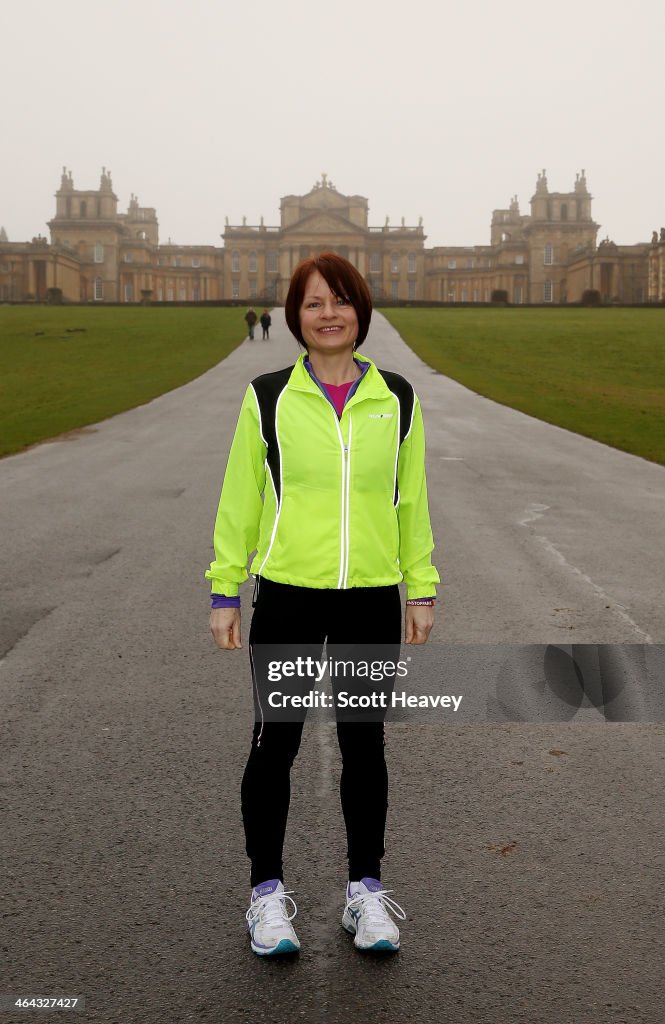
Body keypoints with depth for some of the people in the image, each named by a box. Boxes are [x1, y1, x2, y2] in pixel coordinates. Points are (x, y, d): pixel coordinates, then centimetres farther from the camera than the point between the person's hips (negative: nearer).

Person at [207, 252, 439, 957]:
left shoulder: (397, 400, 4)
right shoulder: (268, 398, -1)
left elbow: (411, 500, 9)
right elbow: (239, 497, 3)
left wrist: (421, 590, 6)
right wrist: (224, 592, 1)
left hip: (372, 600, 2)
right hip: (287, 596, -1)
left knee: (364, 746, 11)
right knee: (274, 744, 7)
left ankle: (365, 890, 29)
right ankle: (268, 892, 26)